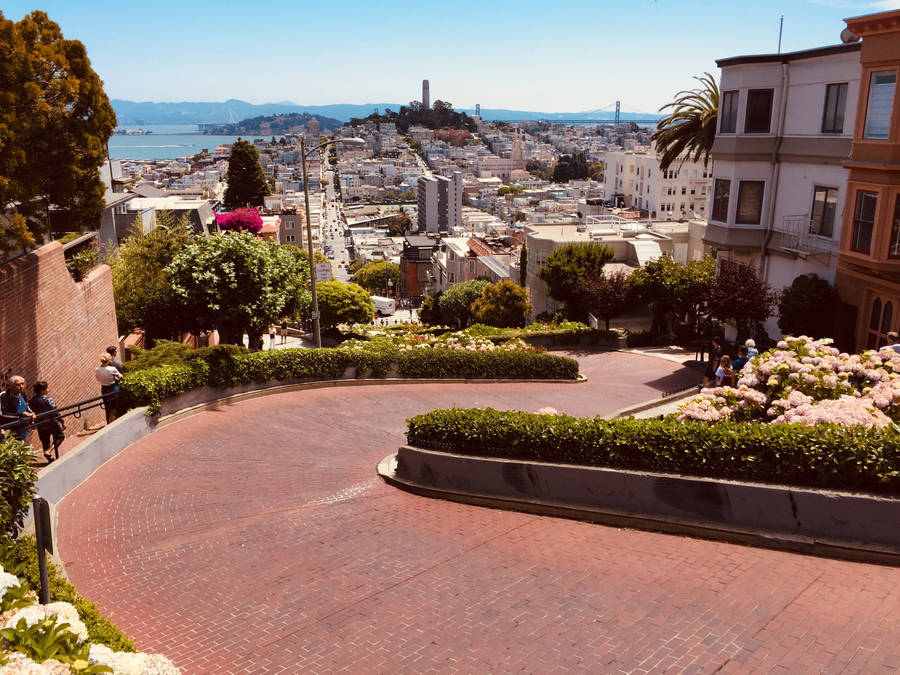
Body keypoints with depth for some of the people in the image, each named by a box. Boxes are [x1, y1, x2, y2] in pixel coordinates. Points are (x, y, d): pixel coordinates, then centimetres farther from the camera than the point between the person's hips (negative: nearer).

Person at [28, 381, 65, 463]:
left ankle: (50, 459, 21)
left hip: (40, 426, 6)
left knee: (45, 442, 17)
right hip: (52, 423, -6)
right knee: (60, 436, 14)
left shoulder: (30, 401, 0)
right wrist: (62, 422, -9)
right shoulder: (48, 400, -18)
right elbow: (55, 412, -17)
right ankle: (48, 451, -7)